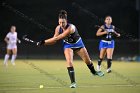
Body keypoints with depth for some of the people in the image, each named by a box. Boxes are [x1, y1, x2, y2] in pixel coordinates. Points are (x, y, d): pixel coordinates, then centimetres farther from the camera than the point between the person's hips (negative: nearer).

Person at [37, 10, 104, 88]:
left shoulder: (71, 28, -38)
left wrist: (44, 41, -39)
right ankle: (73, 83, -13)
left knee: (87, 60, 14)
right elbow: (54, 40, -10)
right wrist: (44, 43, -25)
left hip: (78, 44, -2)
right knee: (69, 62, -20)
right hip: (68, 45, 2)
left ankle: (94, 71, 46)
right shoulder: (58, 28, -20)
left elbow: (58, 38, -40)